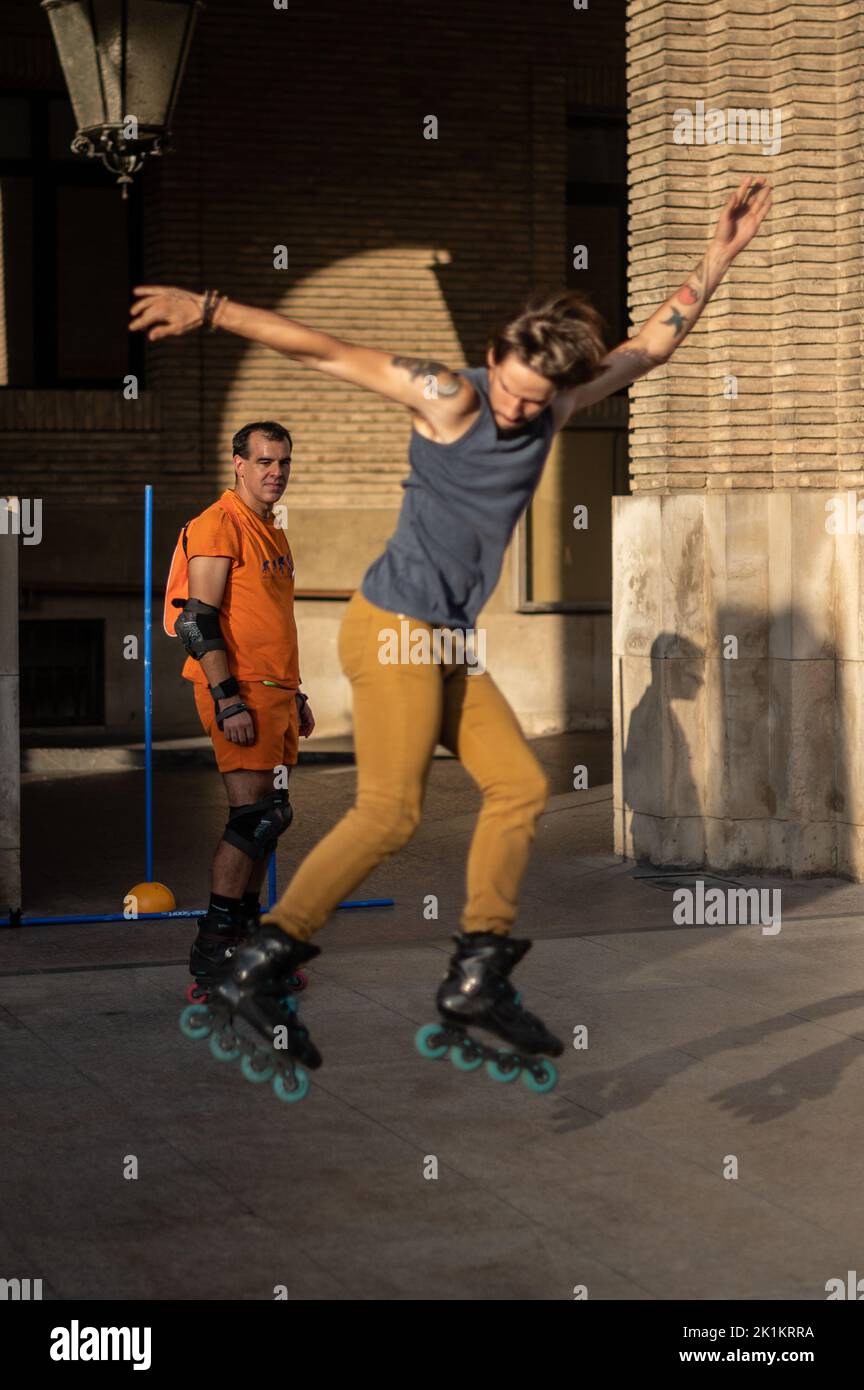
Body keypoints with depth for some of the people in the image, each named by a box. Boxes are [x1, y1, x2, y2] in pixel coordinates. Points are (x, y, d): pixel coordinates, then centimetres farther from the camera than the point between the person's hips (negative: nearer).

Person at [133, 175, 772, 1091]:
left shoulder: (552, 408, 8)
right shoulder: (449, 397, -12)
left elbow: (651, 345, 15)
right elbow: (325, 351, -14)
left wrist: (718, 255, 10)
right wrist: (210, 310, -18)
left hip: (446, 644, 8)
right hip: (394, 629, -8)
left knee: (518, 785, 5)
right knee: (389, 812, -11)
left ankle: (476, 979, 8)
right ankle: (258, 967, -8)